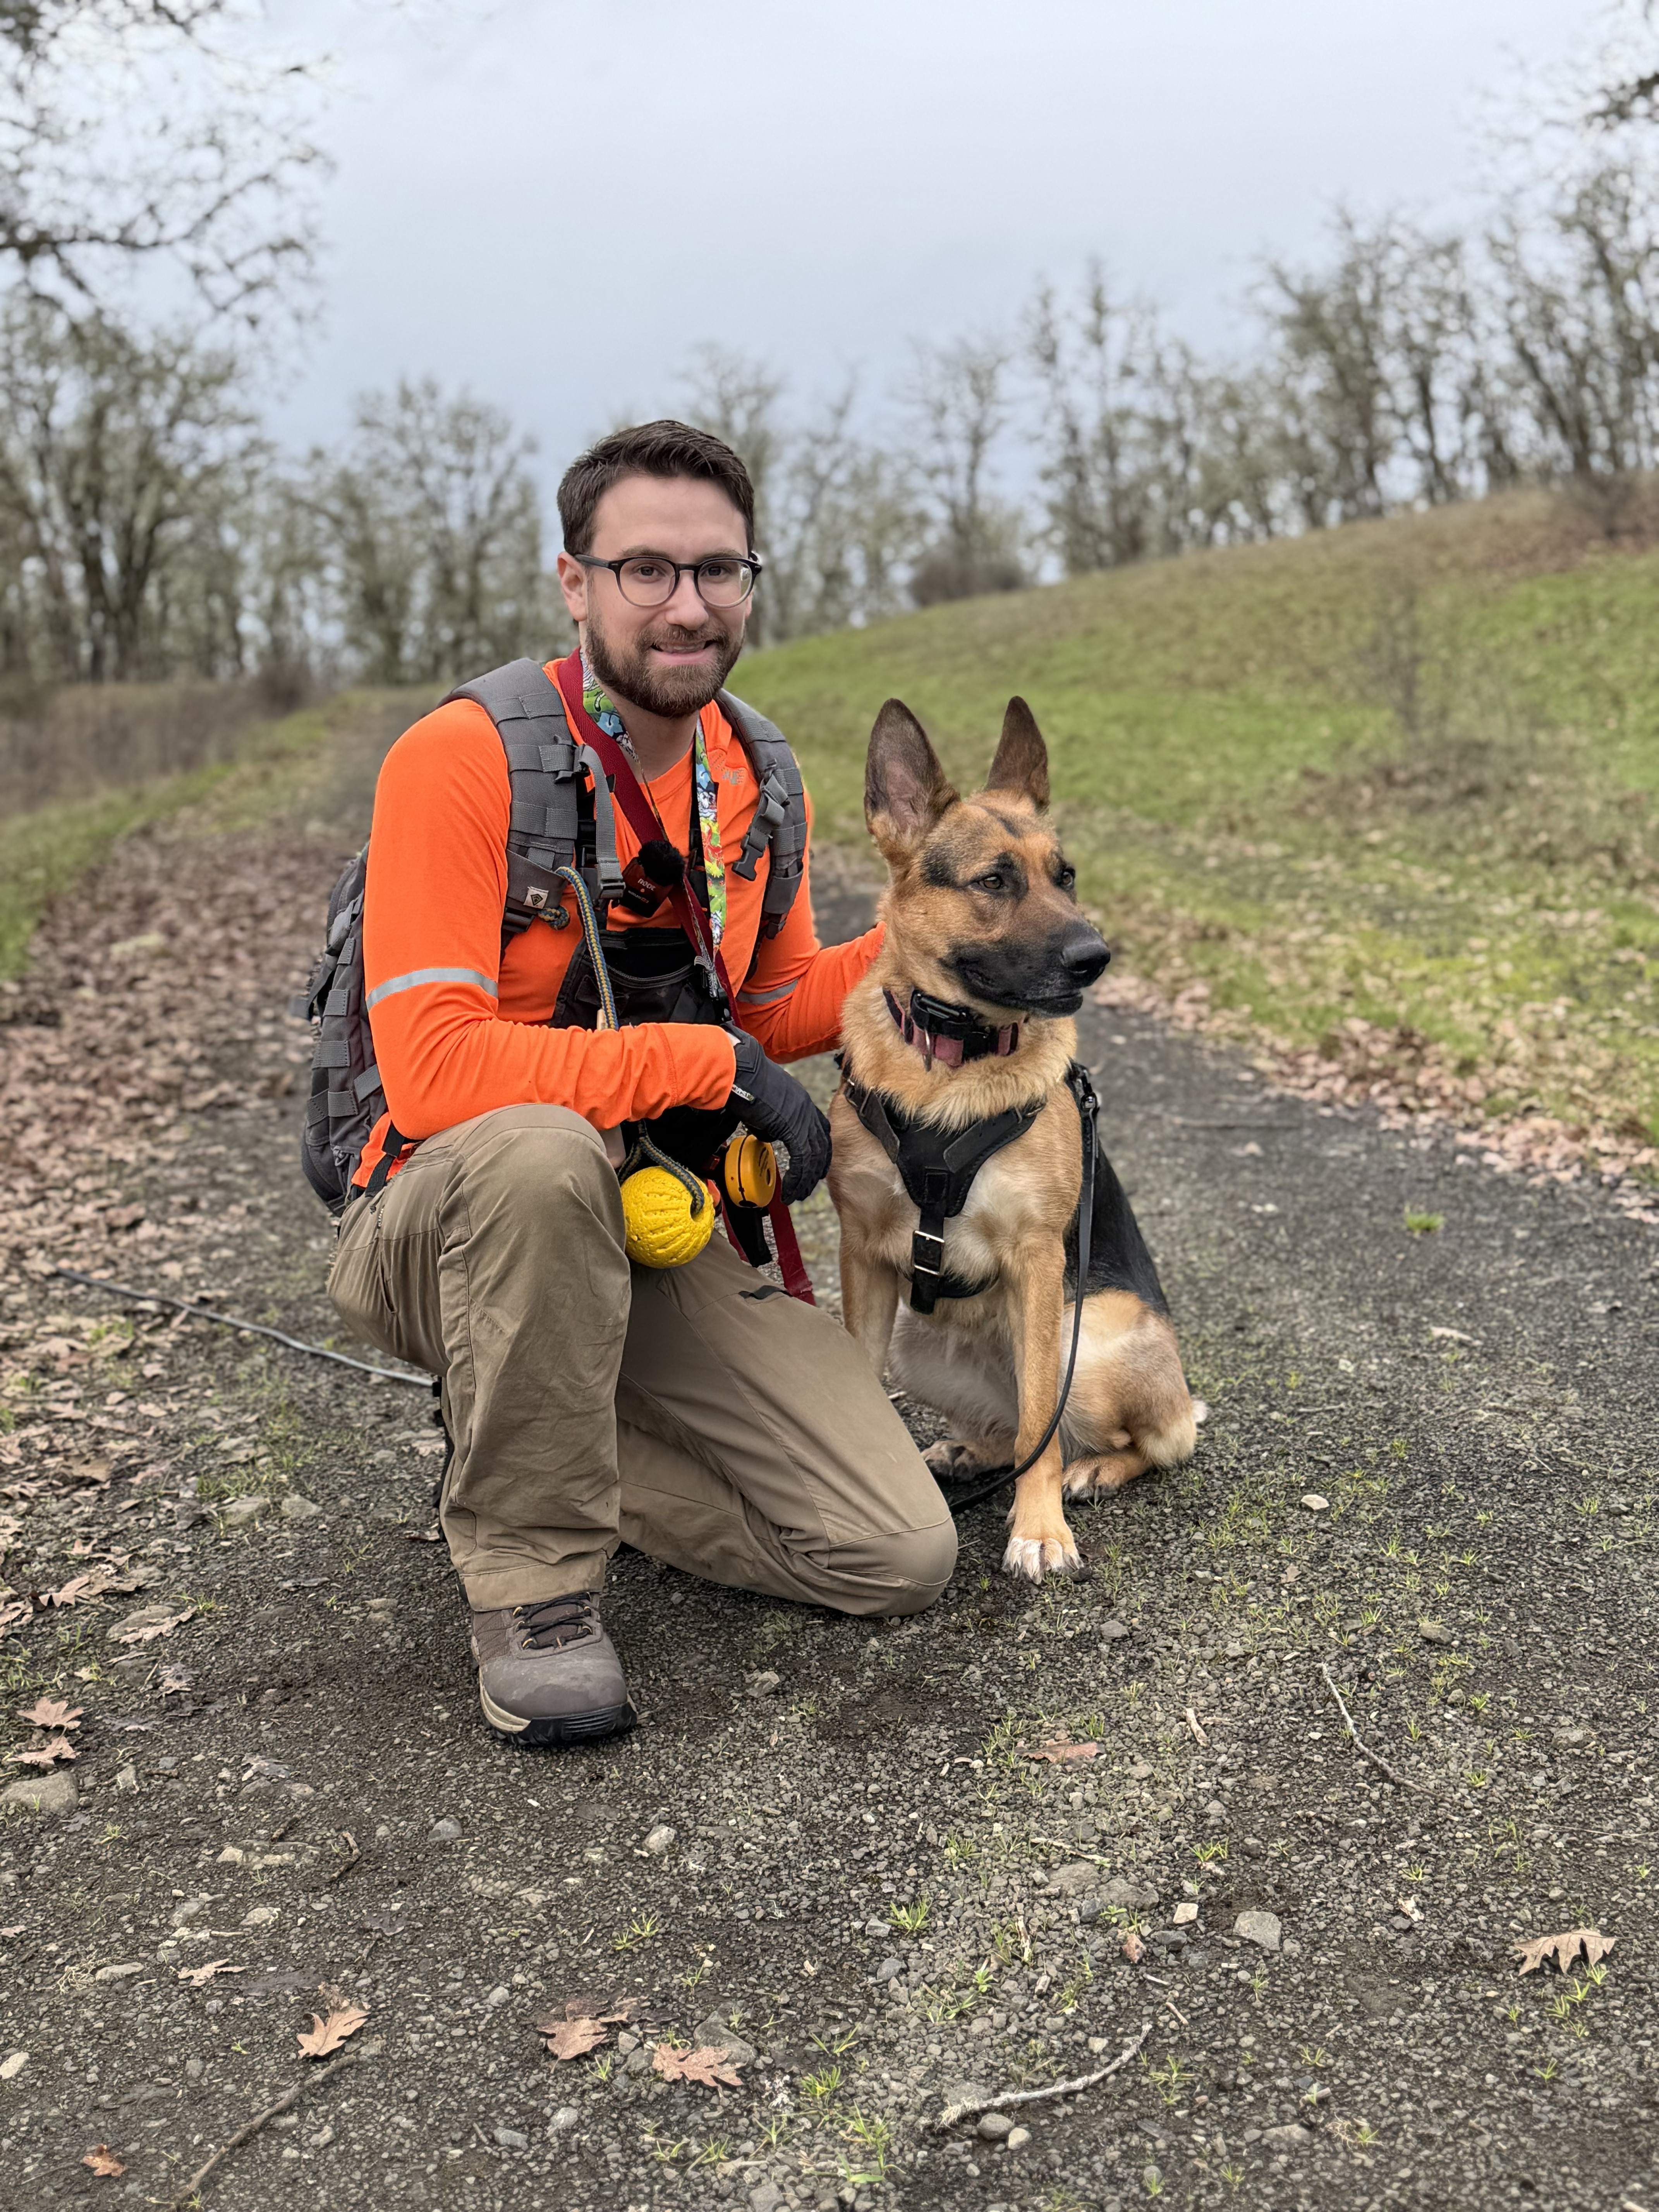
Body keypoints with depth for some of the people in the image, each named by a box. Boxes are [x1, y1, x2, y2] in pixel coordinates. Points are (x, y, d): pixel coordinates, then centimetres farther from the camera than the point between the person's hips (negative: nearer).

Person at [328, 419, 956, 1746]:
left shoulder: (757, 778, 2)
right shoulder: (462, 763, -18)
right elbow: (434, 1074, -27)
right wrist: (711, 1064, -25)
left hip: (659, 1245, 5)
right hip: (447, 1225, -5)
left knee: (902, 1557, -7)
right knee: (541, 1150, -43)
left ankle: (530, 1458, 12)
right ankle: (530, 1572, -18)